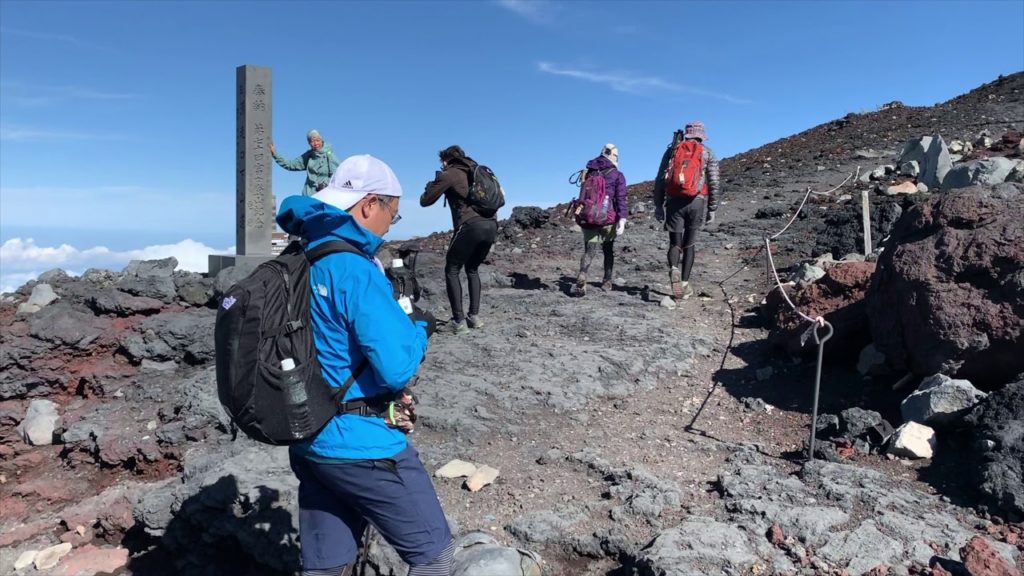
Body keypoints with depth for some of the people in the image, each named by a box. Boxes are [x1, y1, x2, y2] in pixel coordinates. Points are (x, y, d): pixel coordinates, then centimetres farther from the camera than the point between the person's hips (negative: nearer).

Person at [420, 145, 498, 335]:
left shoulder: (449, 174, 6)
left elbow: (425, 201, 7)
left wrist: (432, 183, 28)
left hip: (470, 225, -6)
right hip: (491, 225, 6)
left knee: (452, 271, 8)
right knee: (472, 269, 24)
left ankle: (459, 321, 0)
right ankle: (474, 316, 16)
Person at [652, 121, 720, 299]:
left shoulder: (672, 150, 10)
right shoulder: (707, 153, 8)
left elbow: (660, 180, 5)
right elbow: (714, 184, 3)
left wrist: (658, 205, 9)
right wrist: (712, 209, 9)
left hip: (674, 201, 0)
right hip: (697, 202, 0)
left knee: (675, 243, 6)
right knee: (689, 244, 11)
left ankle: (674, 270, -23)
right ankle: (685, 283, 8)